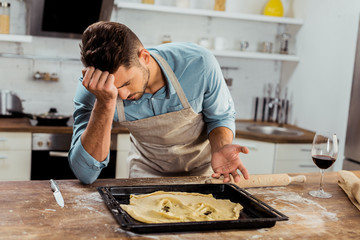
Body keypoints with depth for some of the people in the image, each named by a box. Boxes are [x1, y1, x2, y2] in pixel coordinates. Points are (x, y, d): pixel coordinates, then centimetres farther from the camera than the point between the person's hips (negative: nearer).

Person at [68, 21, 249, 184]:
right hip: (148, 171, 0)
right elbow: (85, 174, -34)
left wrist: (220, 148, -32)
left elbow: (221, 116, -9)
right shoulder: (92, 88, -28)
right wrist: (105, 103, -45)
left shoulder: (198, 64, -29)